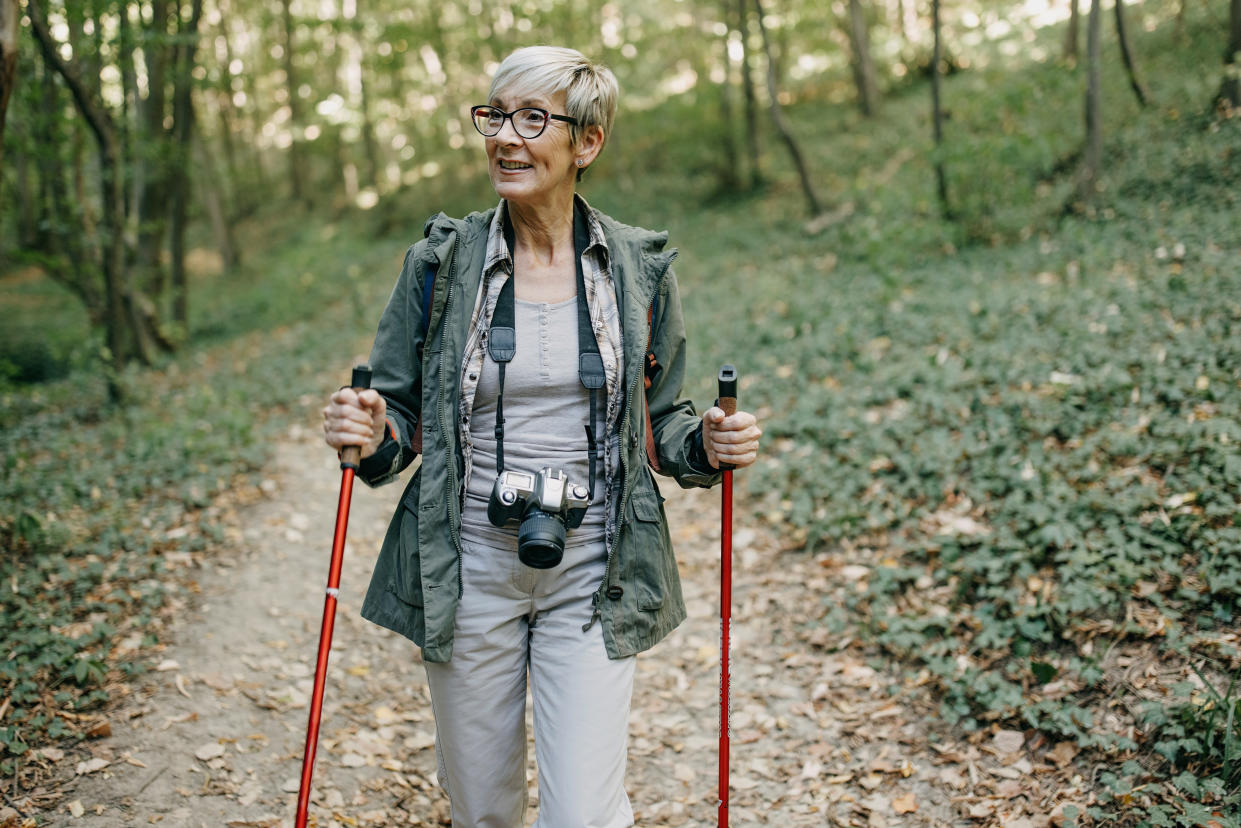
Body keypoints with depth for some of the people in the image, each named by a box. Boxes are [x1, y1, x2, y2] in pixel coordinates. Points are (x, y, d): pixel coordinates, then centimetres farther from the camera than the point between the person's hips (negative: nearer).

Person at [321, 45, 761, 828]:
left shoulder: (640, 267, -1)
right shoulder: (441, 262, -2)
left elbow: (659, 416, 9)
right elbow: (400, 415, 3)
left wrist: (707, 445, -12)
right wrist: (373, 437, -19)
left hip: (593, 576, 0)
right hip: (468, 570, 1)